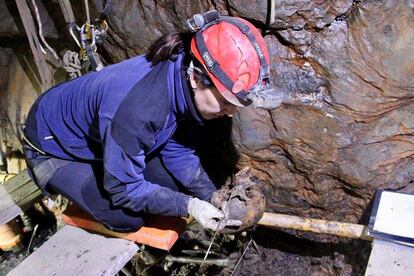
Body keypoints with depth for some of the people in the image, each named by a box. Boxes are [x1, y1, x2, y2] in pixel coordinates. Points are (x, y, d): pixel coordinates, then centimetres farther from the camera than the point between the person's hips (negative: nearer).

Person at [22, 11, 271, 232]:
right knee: (128, 218, -18)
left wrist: (214, 198, -16)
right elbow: (123, 188, -29)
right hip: (53, 148, -6)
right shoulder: (136, 109, -43)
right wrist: (189, 205, -30)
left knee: (174, 181, -2)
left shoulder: (180, 78, -20)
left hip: (98, 138, 7)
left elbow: (177, 149, -8)